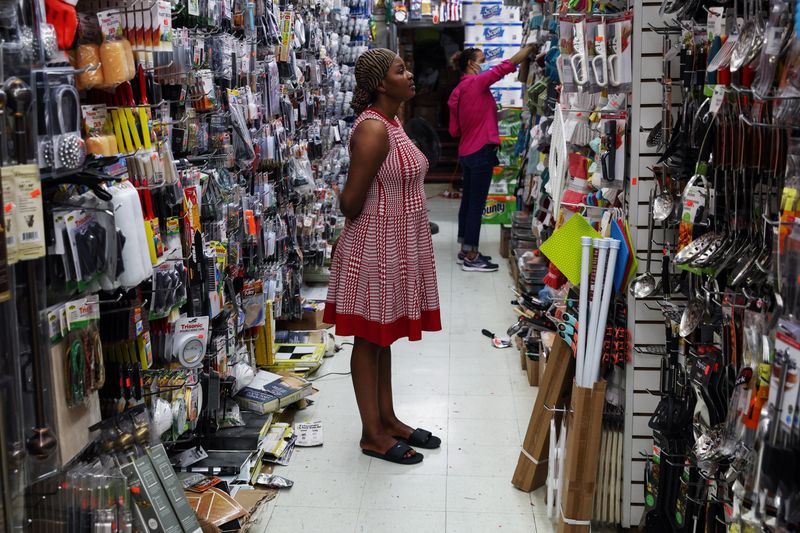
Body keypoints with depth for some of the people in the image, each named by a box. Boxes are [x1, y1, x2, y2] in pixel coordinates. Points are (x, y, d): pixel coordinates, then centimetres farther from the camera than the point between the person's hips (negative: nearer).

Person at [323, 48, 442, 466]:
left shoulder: (391, 122, 10)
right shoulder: (373, 129, -21)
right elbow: (352, 200, -21)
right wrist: (358, 229, -3)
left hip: (398, 246, 9)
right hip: (374, 246, -9)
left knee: (384, 336, 18)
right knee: (369, 338, 3)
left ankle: (387, 418, 31)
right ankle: (372, 434, 16)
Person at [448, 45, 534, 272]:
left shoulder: (456, 92, 11)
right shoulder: (477, 82, -12)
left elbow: (454, 130, 11)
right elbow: (509, 64, -13)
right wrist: (532, 45, -5)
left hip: (466, 152, 9)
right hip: (481, 151, -9)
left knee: (468, 201, 13)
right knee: (476, 204, -4)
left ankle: (465, 251, 21)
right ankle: (471, 258, 1)